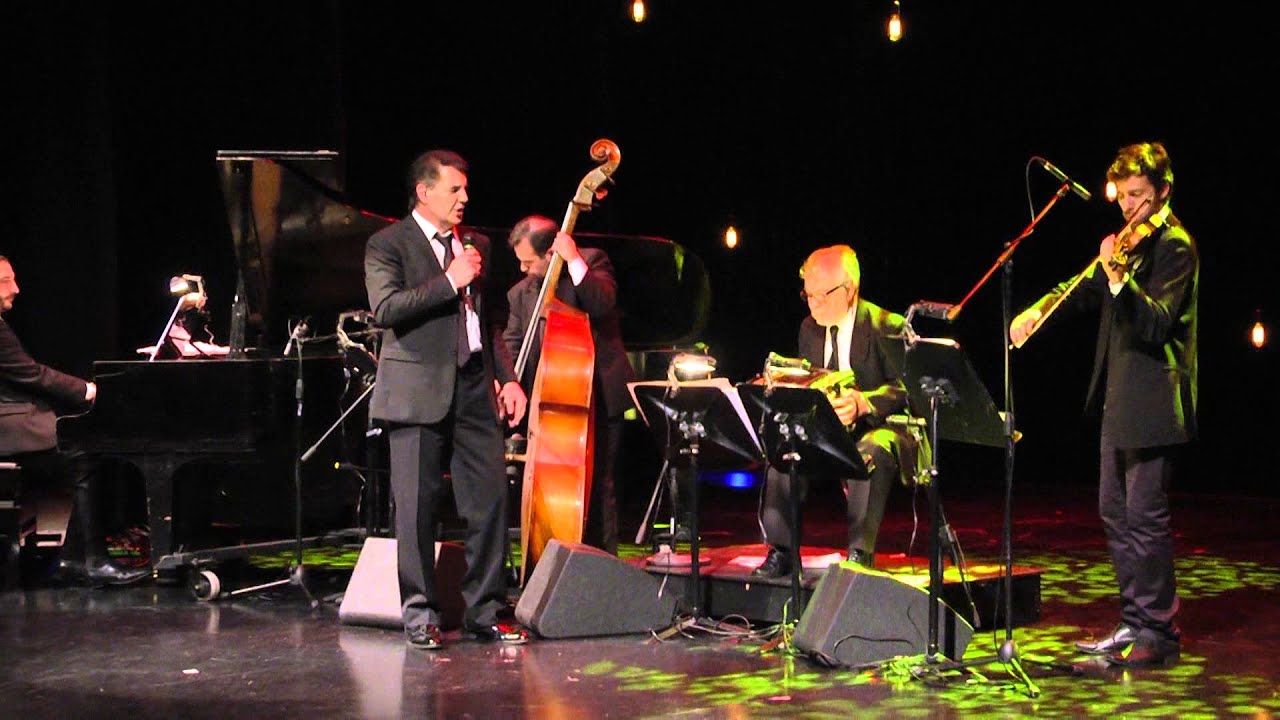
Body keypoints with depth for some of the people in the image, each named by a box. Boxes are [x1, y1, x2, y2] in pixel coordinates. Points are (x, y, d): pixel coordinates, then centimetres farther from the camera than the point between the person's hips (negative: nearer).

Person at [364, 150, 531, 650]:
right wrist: (449, 282, -16)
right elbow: (385, 309, -16)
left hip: (474, 389, 5)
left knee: (490, 500, 2)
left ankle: (486, 610, 12)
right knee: (417, 508, -2)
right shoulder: (388, 245, -1)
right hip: (418, 393, -5)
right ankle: (421, 614, 7)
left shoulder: (476, 245, 18)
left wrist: (507, 378, 14)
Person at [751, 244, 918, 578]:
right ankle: (780, 551, -17)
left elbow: (905, 390, -16)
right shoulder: (809, 328, 10)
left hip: (880, 428, -6)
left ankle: (860, 553, -32)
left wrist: (862, 403, -35)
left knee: (870, 452, -39)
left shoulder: (889, 327, -9)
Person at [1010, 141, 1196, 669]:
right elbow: (1085, 291, 19)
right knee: (1115, 512, 13)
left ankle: (1158, 631, 1)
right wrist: (1038, 309, 2)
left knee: (1144, 515, -7)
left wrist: (1118, 277, -35)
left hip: (1153, 401, -9)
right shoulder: (1130, 240, 14)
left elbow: (1156, 323, -22)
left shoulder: (1174, 246, -12)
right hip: (1120, 397, 9)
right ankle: (1134, 623, 22)